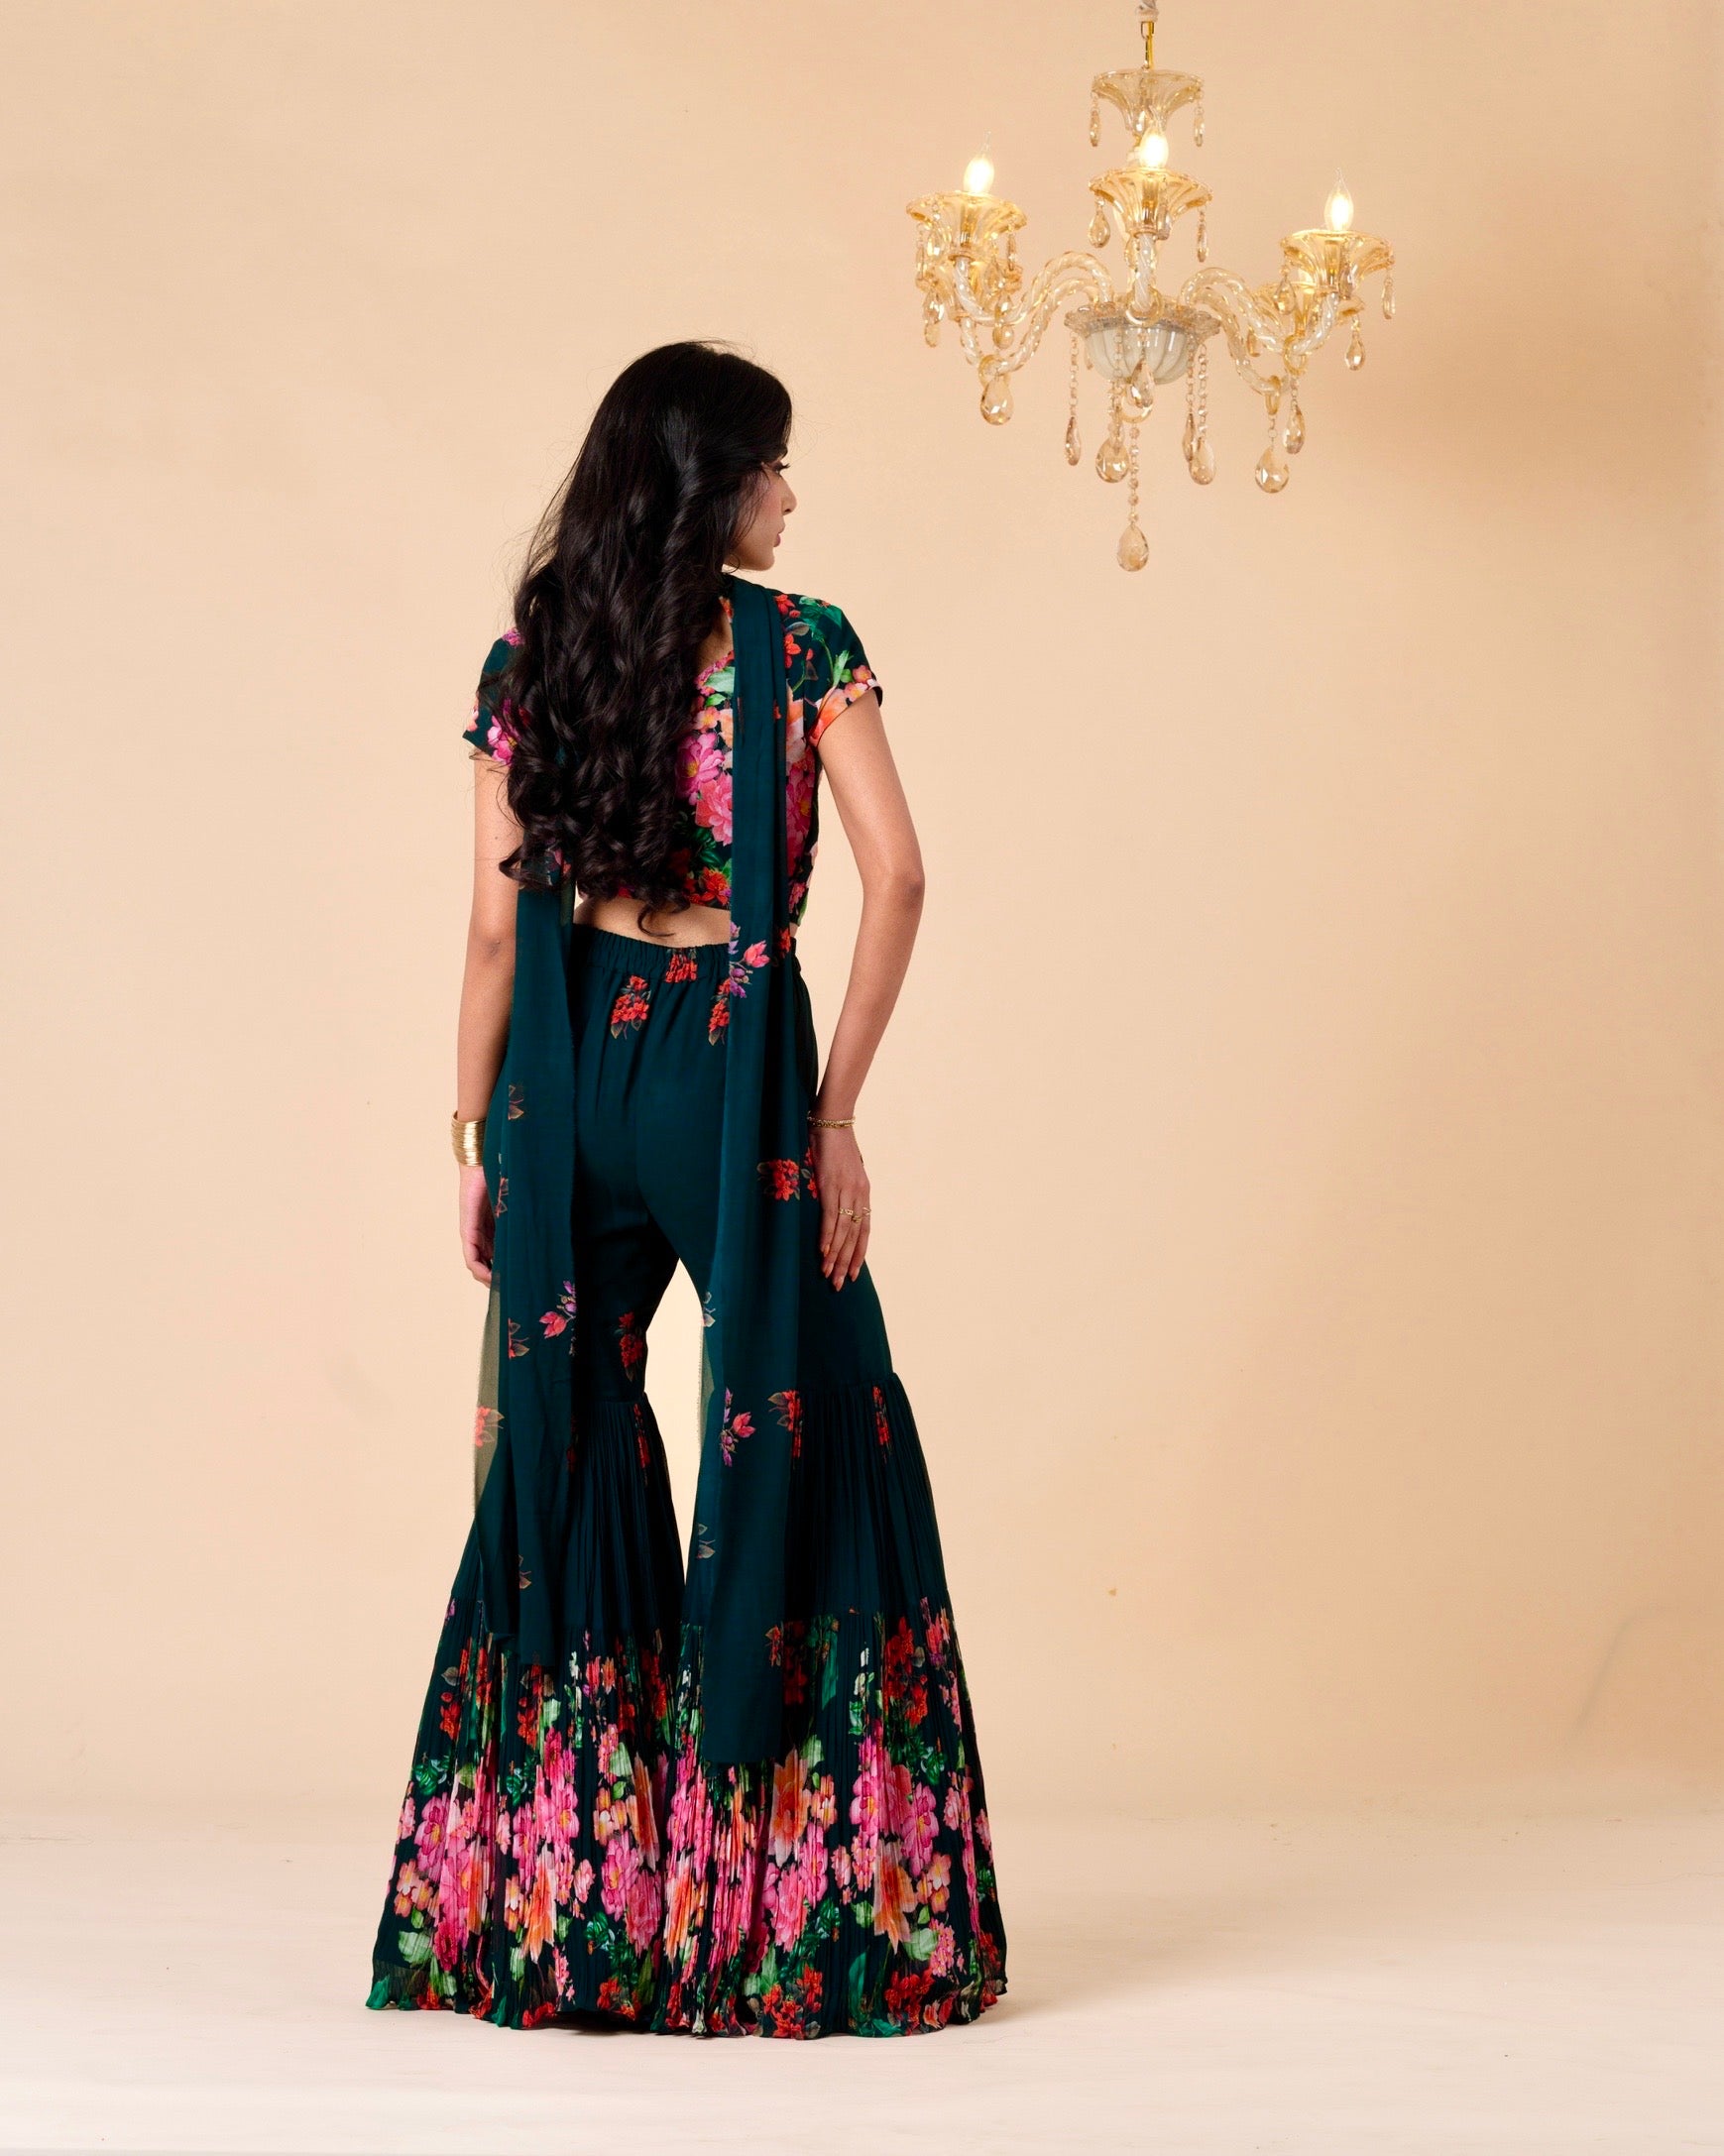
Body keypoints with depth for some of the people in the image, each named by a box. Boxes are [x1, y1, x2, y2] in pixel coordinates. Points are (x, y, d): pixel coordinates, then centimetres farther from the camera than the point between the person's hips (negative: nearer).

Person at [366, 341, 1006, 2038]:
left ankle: (547, 1904, 17)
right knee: (805, 1443, 5)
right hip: (735, 1067, -4)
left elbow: (498, 927, 3)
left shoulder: (529, 656, 6)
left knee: (567, 1451, 11)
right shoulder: (802, 644, -2)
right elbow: (896, 878, -11)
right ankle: (816, 1905, 7)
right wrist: (834, 1111, -7)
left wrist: (480, 1136, 10)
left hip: (569, 1077, 4)